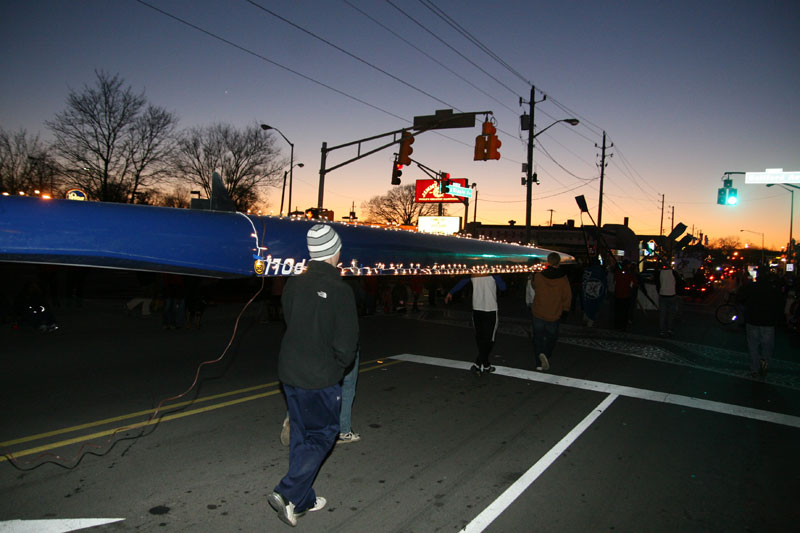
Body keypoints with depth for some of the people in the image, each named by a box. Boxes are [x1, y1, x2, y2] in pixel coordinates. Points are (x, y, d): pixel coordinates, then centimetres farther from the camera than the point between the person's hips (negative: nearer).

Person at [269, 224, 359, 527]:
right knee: (323, 435, 10)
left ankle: (303, 499, 28)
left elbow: (289, 323, 6)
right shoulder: (339, 290, -17)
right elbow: (347, 341, -16)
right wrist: (340, 366, 3)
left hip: (289, 372, 6)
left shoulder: (293, 285, -1)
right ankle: (288, 494, 3)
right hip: (321, 378, -6)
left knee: (301, 435, 18)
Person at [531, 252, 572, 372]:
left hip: (538, 313, 0)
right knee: (551, 337, 16)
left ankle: (540, 363, -1)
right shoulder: (563, 278, -10)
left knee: (538, 337, 12)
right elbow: (567, 296, -2)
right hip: (554, 315, 0)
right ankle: (546, 355, -9)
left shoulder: (539, 276, -10)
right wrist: (564, 309, 12)